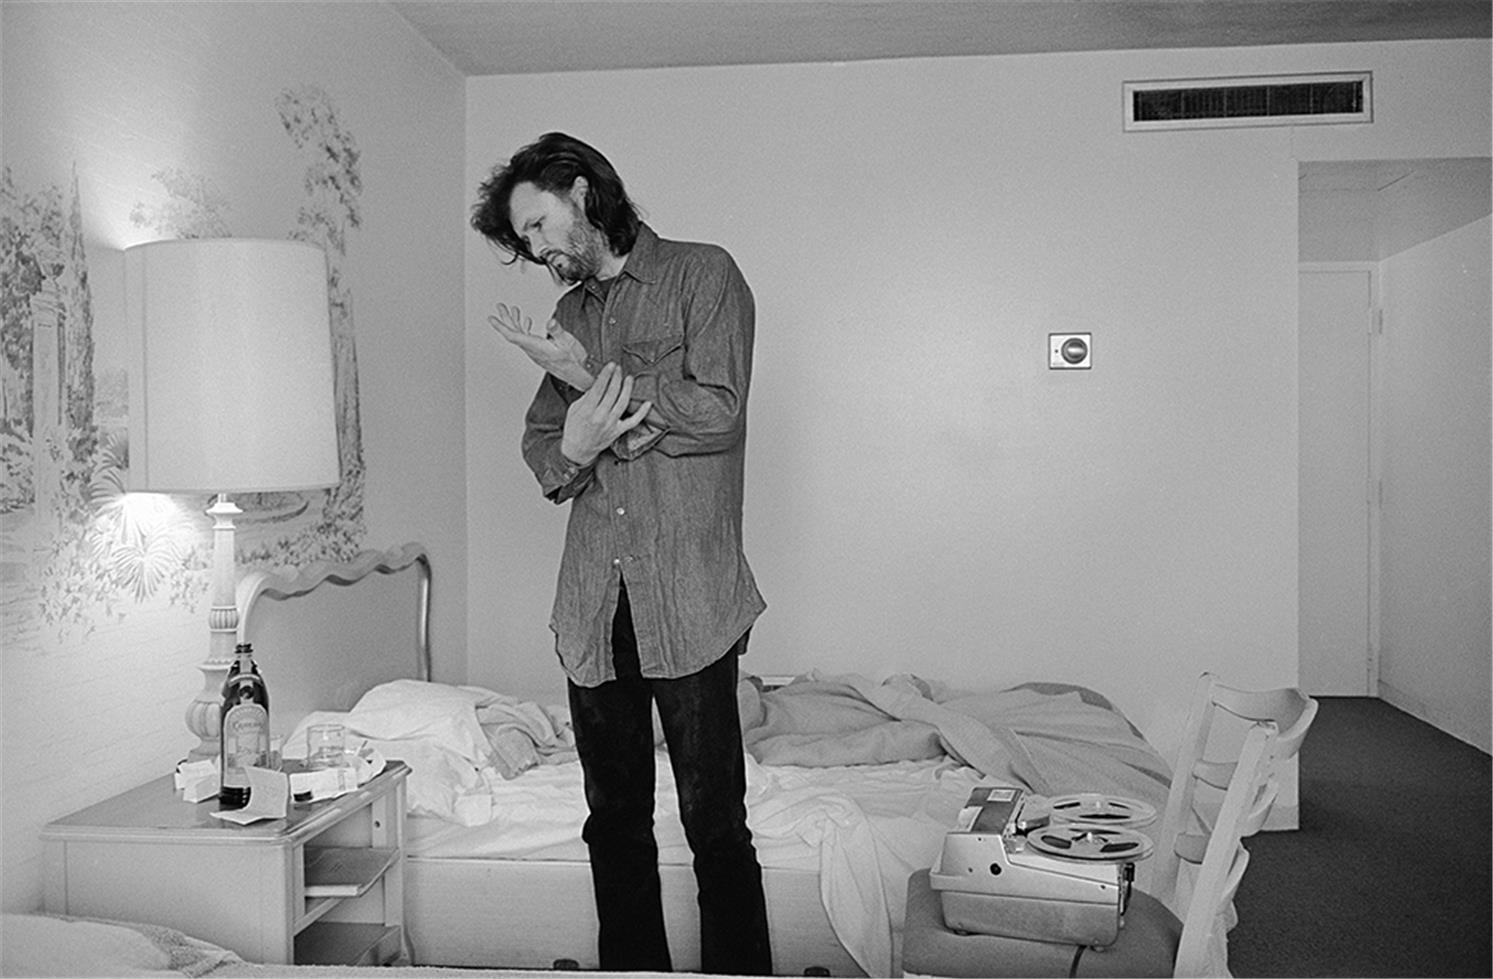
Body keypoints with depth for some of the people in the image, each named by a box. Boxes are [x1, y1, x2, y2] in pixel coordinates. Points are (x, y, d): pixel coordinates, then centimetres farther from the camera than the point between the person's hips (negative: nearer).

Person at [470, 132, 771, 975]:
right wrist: (572, 448, -9)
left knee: (716, 824, -1)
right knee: (615, 820, 14)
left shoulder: (703, 275, 1)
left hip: (688, 601, -6)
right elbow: (539, 444, 15)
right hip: (593, 605, 6)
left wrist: (587, 374, -7)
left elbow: (717, 412, -12)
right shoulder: (569, 314, 18)